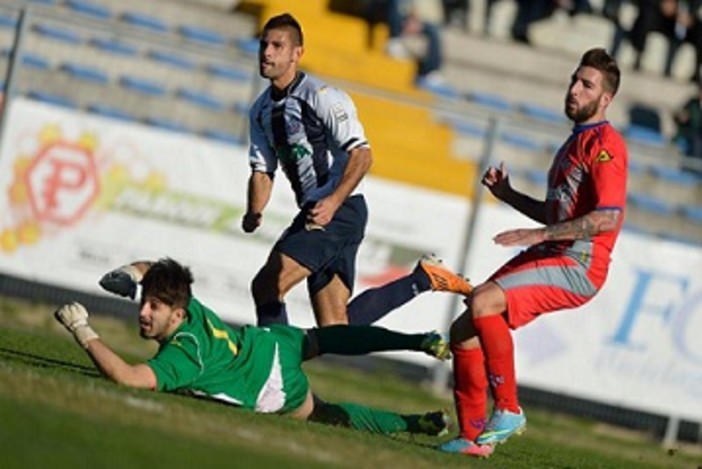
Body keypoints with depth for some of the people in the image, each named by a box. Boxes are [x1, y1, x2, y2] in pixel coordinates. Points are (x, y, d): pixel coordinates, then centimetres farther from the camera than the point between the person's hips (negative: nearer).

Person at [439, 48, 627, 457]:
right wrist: (508, 195, 19)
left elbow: (608, 217, -21)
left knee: (483, 302, -28)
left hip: (577, 266, -10)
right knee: (465, 330, 3)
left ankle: (508, 410, -20)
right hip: (551, 257, 10)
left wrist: (539, 234, -22)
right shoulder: (576, 142, 23)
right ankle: (474, 435, 9)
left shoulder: (605, 144, -9)